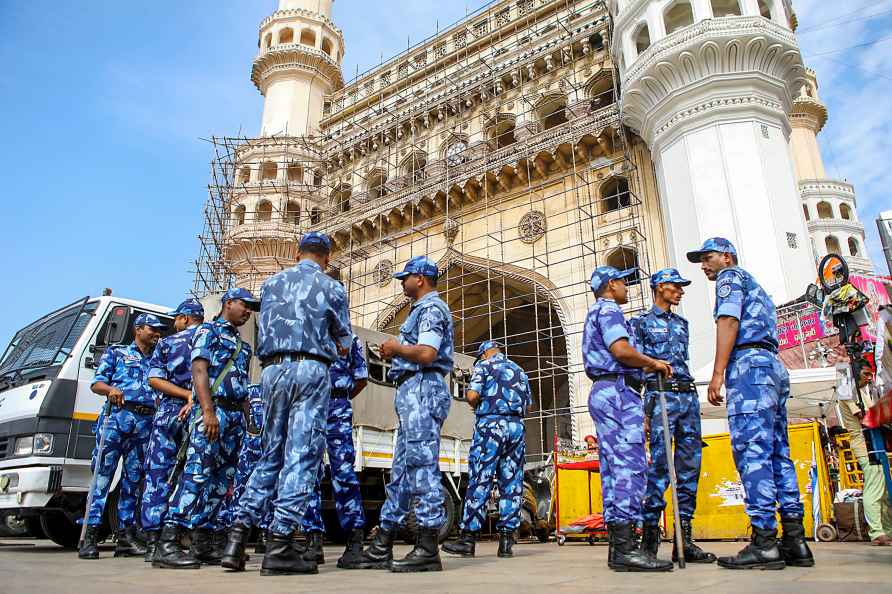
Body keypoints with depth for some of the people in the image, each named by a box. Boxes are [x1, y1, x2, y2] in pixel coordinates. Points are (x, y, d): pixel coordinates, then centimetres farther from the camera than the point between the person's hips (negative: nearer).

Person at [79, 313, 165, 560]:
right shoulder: (116, 352, 14)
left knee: (133, 482, 5)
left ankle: (126, 537, 8)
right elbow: (96, 384, 6)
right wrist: (111, 389, -17)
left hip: (146, 424, 4)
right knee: (103, 477, -8)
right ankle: (89, 537, -5)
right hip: (116, 418, -3)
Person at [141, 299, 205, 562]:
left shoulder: (166, 343, 8)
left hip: (169, 412, 0)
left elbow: (154, 380, -4)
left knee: (157, 474, 4)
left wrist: (187, 395, -11)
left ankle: (153, 539, 1)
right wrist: (194, 399, -9)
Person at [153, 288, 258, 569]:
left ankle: (204, 545, 10)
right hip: (213, 410, -8)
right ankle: (167, 545, -17)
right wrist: (208, 411, -20)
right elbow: (199, 370, -9)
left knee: (221, 480, 6)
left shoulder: (243, 346, 25)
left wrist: (248, 421, 13)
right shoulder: (208, 330, 4)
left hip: (236, 416, 8)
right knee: (196, 472, -16)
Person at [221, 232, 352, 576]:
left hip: (272, 369, 5)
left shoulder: (270, 284, 17)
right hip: (310, 370, -4)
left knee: (270, 454, 13)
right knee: (302, 456, -5)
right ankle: (279, 544, -9)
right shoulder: (331, 288, 6)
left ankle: (239, 532, 7)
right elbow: (344, 346, 12)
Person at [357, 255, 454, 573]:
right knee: (401, 469, 10)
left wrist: (395, 347, -5)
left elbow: (426, 354, -20)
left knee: (422, 466, -11)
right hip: (413, 392, 11)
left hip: (422, 390, -11)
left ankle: (428, 549, -7)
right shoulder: (423, 310, 25)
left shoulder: (431, 308, -6)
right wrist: (396, 350, 13)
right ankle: (381, 548, 16)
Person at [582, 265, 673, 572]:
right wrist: (653, 363, -4)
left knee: (614, 468, 5)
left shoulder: (595, 316, 29)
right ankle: (625, 547, -18)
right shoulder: (609, 310, -3)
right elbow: (620, 349, -18)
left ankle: (618, 547, 5)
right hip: (618, 390, -10)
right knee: (629, 466, -15)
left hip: (602, 392, 10)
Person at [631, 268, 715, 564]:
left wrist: (692, 402, 18)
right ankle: (649, 536, -6)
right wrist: (641, 410, -11)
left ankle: (684, 539, 8)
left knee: (690, 465, 3)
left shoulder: (681, 323, 23)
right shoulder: (641, 323, 5)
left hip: (688, 395, 6)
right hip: (661, 396, -6)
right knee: (660, 464, -12)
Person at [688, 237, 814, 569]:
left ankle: (764, 542, -17)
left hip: (749, 365, -10)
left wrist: (717, 373, -16)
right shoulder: (755, 287, 32)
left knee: (752, 453, -14)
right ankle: (795, 541, 4)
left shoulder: (730, 277, 5)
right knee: (777, 454, 5)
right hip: (774, 367, 10)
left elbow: (728, 321, -10)